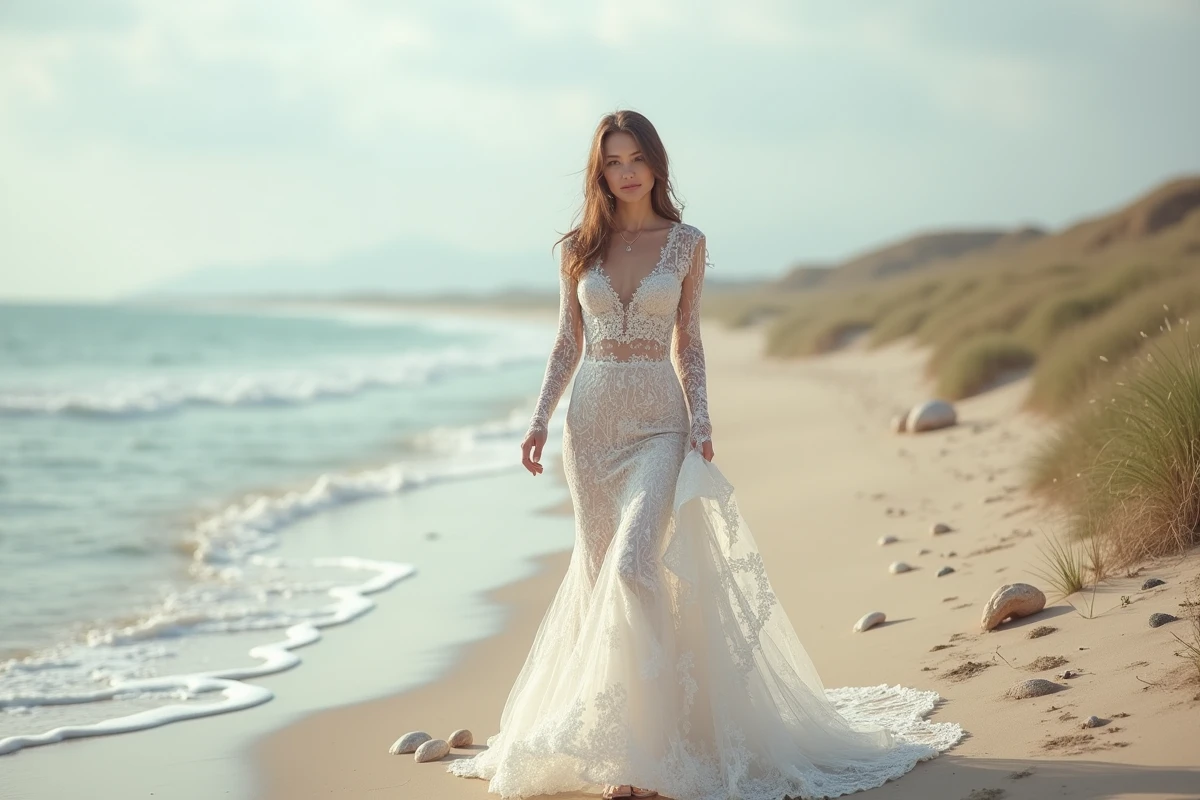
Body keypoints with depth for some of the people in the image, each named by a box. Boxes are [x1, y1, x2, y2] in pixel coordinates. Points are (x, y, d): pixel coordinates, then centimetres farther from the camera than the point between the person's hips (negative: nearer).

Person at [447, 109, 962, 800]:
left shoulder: (686, 243, 3)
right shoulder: (580, 248, 7)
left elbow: (687, 341, 6)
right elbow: (569, 342, 11)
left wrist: (701, 419, -5)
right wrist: (540, 420, 1)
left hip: (658, 419, -3)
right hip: (592, 417, 3)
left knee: (634, 566, -19)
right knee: (600, 571, 5)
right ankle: (626, 728, 16)